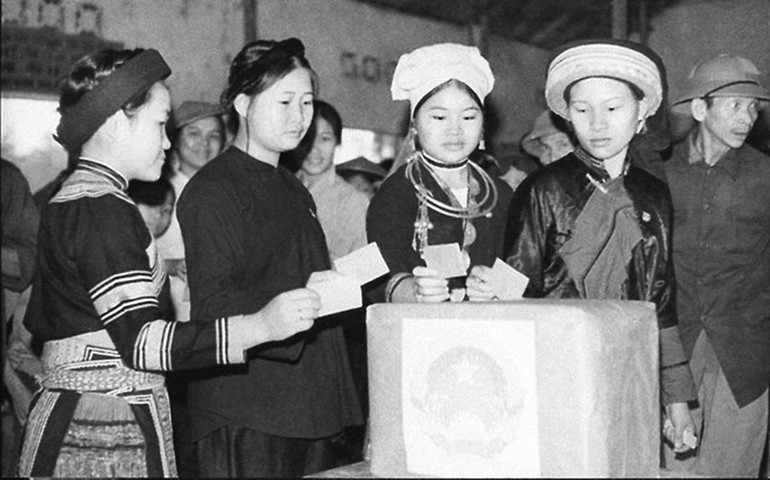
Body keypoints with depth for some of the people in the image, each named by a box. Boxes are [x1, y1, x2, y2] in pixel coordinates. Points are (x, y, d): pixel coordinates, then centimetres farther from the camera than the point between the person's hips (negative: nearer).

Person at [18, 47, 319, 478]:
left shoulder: (68, 200, 15)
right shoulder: (102, 209, -17)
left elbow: (41, 324, 19)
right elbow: (138, 341, -25)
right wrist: (261, 325, -31)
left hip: (68, 420, 10)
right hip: (108, 438, -10)